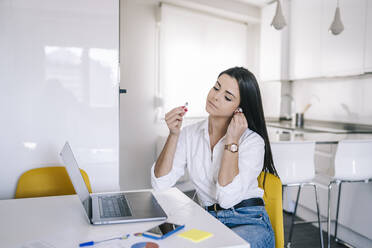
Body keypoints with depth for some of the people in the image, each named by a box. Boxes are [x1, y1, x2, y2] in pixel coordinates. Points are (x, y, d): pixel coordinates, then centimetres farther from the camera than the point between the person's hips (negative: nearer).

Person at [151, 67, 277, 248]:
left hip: (250, 224, -2)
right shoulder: (190, 134, 4)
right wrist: (174, 134, -12)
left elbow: (227, 198, -21)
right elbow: (160, 184, -6)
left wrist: (232, 141, -18)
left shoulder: (253, 141, -9)